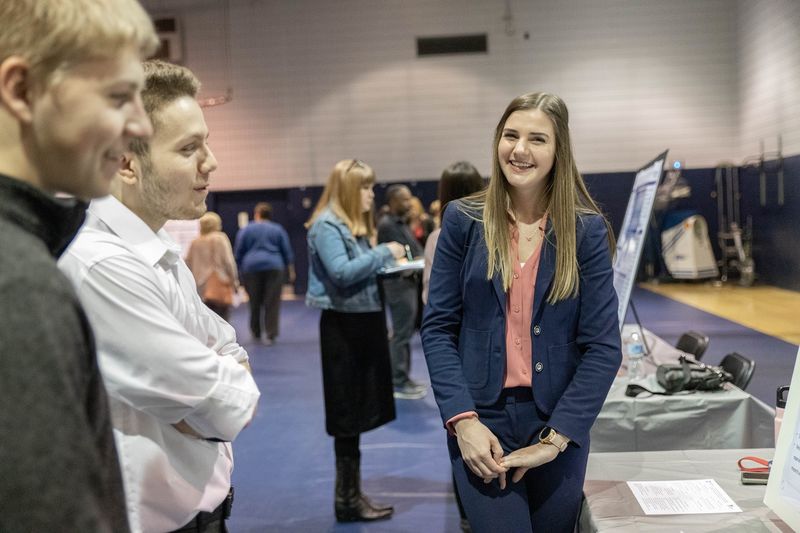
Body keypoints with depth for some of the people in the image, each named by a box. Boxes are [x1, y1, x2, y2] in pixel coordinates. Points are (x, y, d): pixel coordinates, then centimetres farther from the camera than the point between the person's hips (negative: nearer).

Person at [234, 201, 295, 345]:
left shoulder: (246, 230, 6)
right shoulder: (278, 229, 9)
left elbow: (239, 253, 6)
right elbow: (287, 252, 9)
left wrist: (239, 269, 14)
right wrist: (291, 271, 14)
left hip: (251, 268, 0)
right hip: (274, 267, 0)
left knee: (254, 301, 10)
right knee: (272, 303, -2)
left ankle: (255, 332, 20)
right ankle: (271, 335, -7)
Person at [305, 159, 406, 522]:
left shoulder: (356, 224, 17)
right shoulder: (326, 225, -12)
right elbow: (342, 273, -24)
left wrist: (390, 263, 1)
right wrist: (384, 253, -16)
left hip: (364, 322, 9)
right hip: (343, 325, -9)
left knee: (358, 412, 12)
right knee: (348, 416, -2)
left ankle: (352, 495, 22)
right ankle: (347, 500, 8)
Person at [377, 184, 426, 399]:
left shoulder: (403, 224, 17)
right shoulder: (386, 225, -12)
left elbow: (413, 251, 18)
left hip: (409, 282, 10)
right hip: (399, 284, -10)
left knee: (404, 334, 14)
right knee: (401, 335, -5)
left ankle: (404, 377, 23)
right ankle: (399, 383, 2)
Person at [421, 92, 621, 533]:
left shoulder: (587, 230, -2)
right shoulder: (463, 220, 0)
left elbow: (603, 347, -5)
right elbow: (438, 328, -1)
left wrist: (555, 437, -12)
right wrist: (462, 419, -13)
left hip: (560, 423, 1)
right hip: (481, 420, -1)